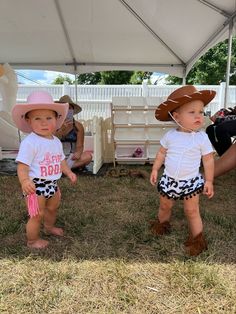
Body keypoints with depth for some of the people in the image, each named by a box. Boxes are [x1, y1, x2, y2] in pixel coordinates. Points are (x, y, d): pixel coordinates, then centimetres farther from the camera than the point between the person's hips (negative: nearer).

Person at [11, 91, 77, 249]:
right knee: (37, 215, 3)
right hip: (35, 186, -8)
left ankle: (49, 227, 56)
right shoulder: (29, 142, -22)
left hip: (52, 184, 8)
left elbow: (61, 160, 17)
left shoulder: (56, 141, 4)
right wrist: (24, 181, -39)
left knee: (53, 208, 27)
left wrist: (68, 172, 10)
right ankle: (32, 240, 29)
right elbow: (22, 165, -24)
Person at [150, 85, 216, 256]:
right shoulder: (170, 135, -7)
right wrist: (155, 169, 4)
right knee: (165, 206, 21)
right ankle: (162, 224, 49)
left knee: (192, 211, 6)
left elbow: (208, 160, -7)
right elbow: (162, 153, 6)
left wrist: (209, 180, -7)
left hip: (190, 182, -3)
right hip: (169, 179, 3)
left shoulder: (202, 137, -14)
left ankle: (197, 239, 26)